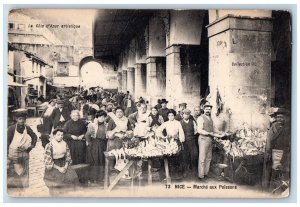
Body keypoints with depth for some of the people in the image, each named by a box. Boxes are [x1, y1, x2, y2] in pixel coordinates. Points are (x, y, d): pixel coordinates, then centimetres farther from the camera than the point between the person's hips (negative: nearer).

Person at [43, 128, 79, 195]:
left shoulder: (65, 144, 5)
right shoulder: (49, 145, -9)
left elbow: (68, 157, 11)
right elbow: (48, 160, -10)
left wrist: (66, 166, -7)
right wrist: (58, 168, -14)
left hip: (63, 165, 4)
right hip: (52, 167, -4)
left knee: (72, 176, -15)